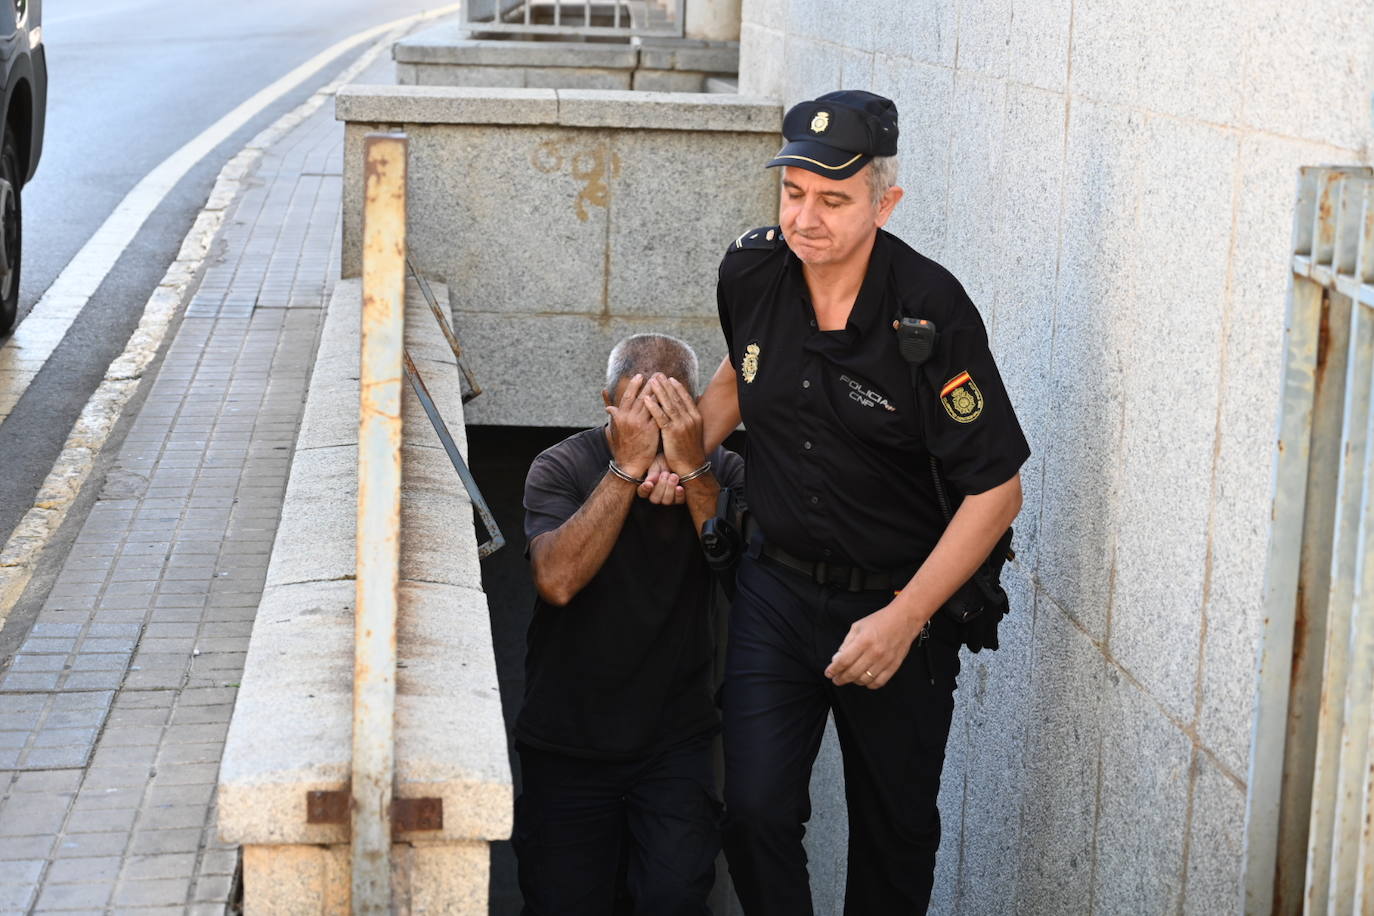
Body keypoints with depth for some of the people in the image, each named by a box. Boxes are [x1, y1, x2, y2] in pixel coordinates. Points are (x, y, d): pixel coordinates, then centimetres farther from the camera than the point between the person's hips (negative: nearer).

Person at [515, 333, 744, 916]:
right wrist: (629, 467, -25)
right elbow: (557, 582, -23)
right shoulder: (562, 468, -6)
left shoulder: (721, 472, -1)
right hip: (567, 743, 0)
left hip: (676, 742, 0)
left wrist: (691, 470, -25)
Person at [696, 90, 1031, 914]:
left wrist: (903, 619, -19)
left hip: (895, 600, -3)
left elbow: (997, 490, -17)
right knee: (756, 813, -7)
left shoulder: (930, 311, -21)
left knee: (896, 832, 12)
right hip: (777, 586, 3)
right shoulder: (752, 271, -7)